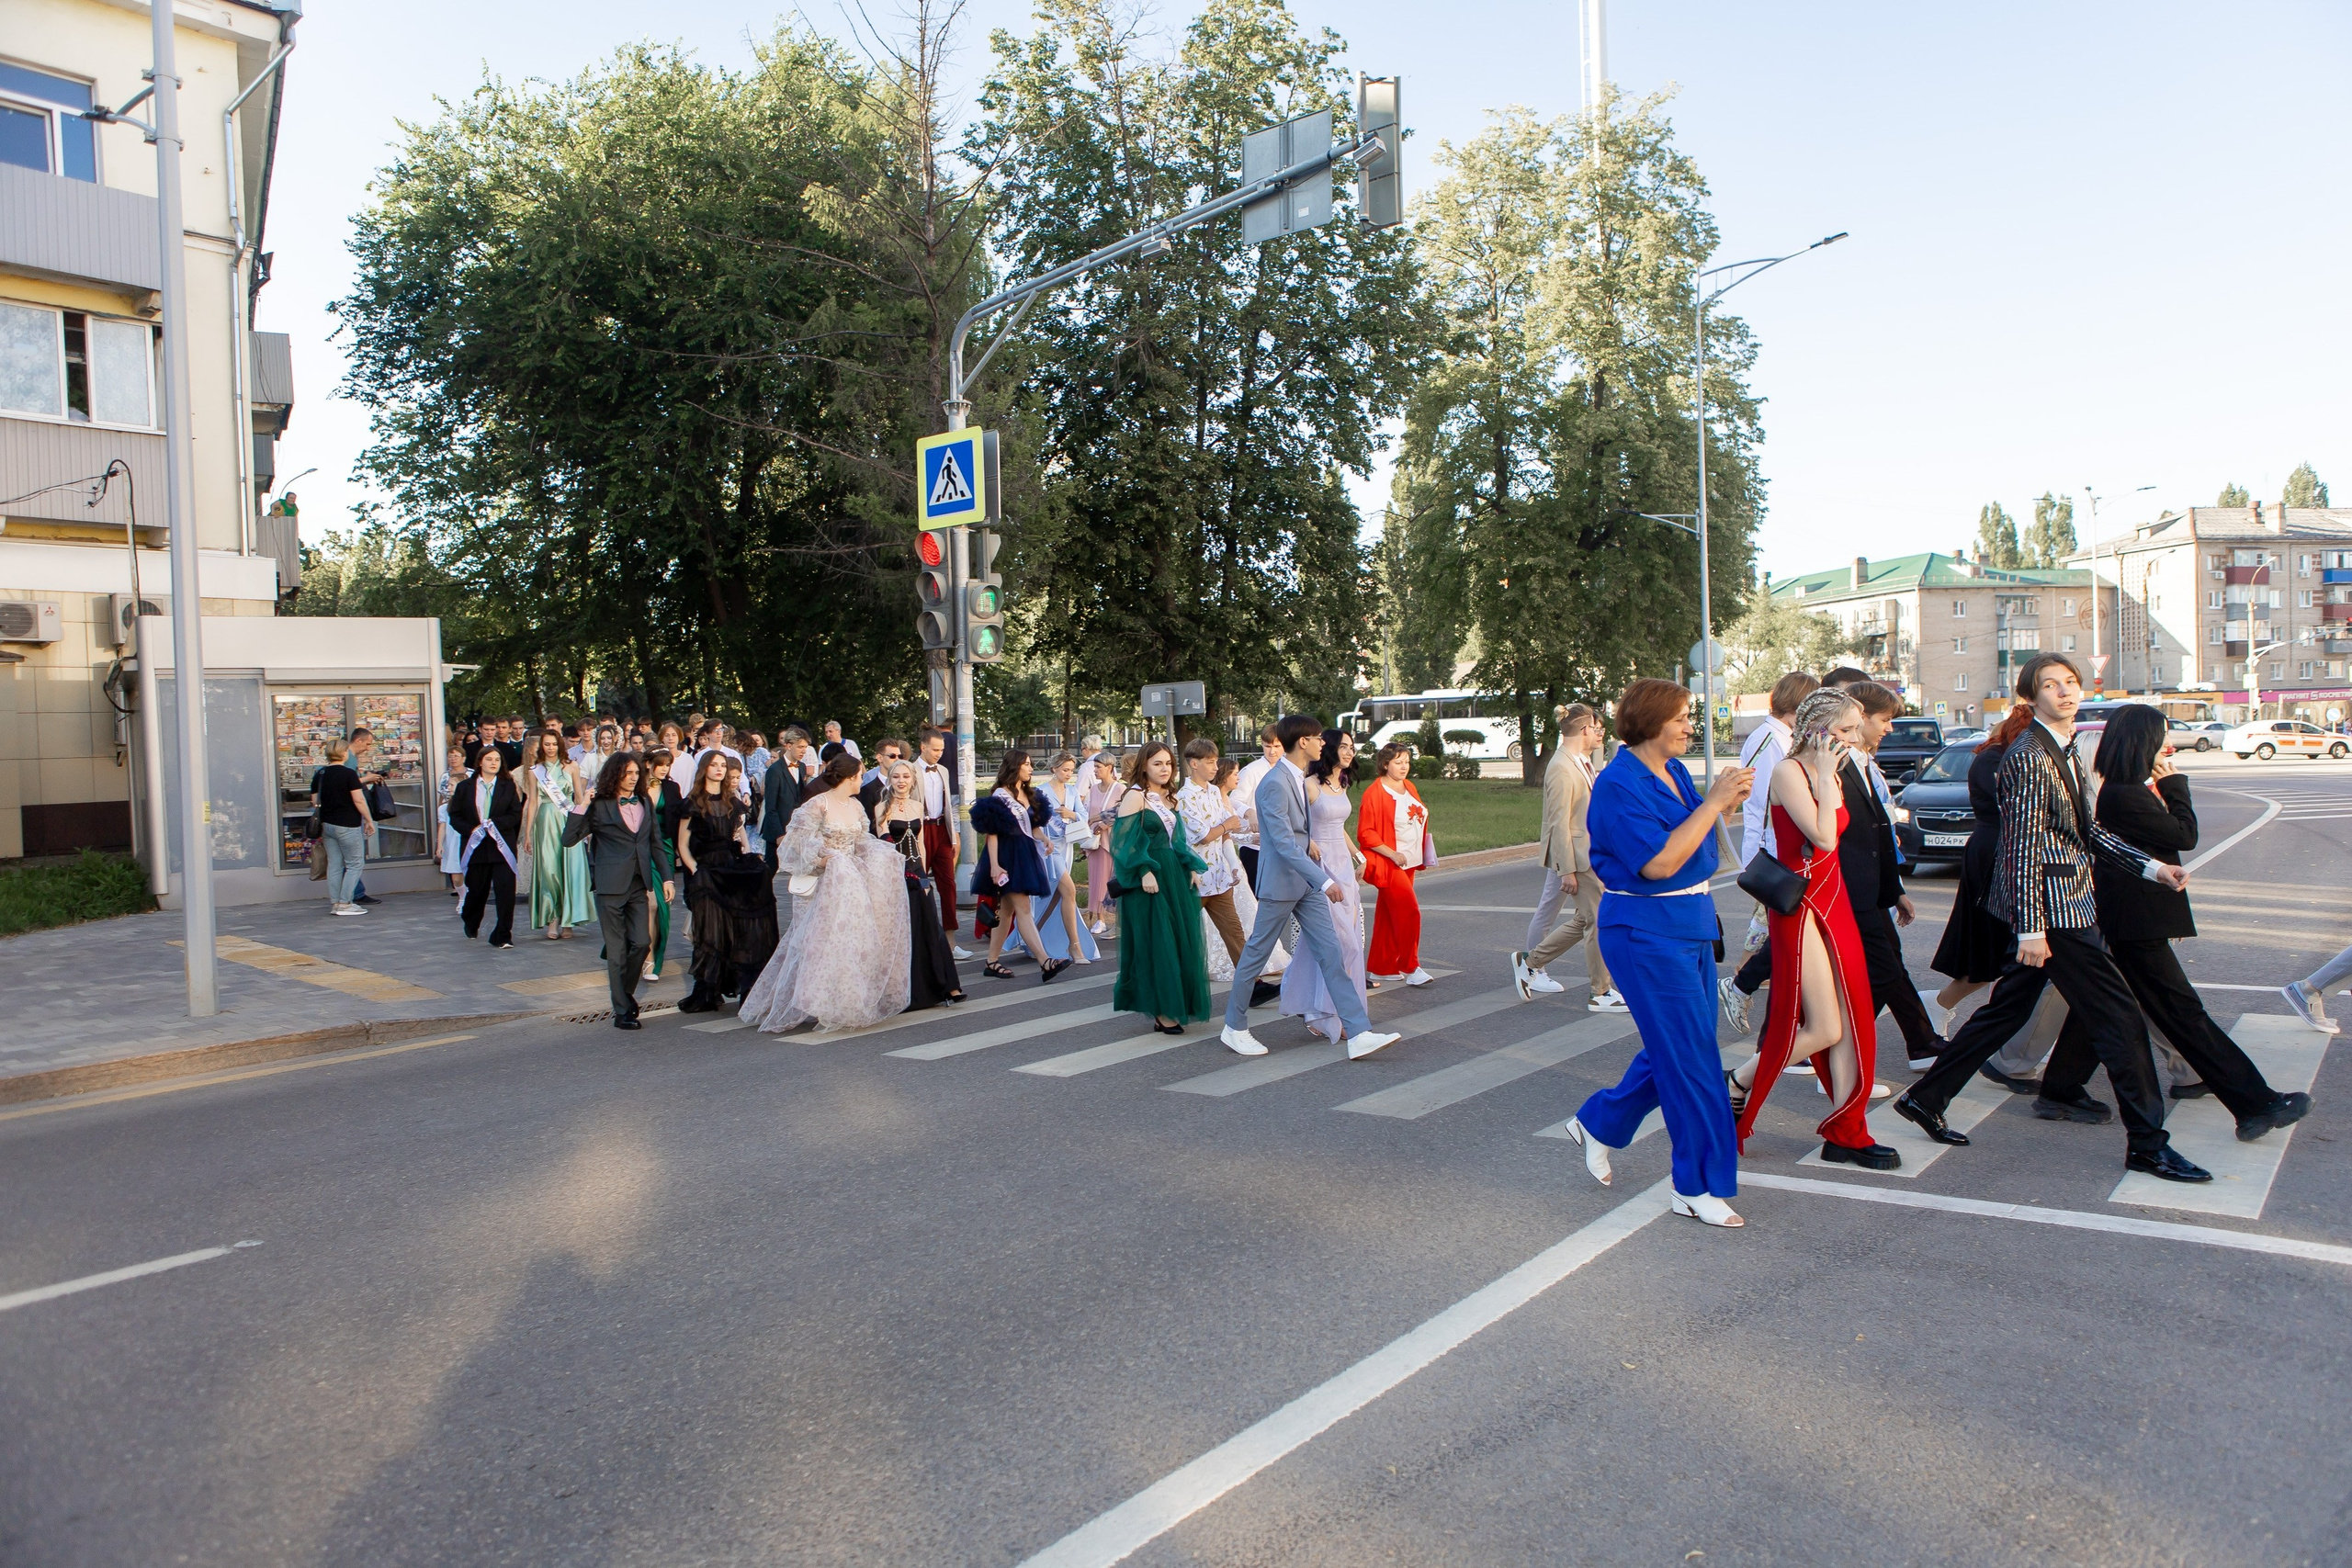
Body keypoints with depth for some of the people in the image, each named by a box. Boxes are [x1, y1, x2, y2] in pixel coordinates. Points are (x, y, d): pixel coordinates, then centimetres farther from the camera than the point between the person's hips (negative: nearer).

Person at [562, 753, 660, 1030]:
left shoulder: (643, 804, 12)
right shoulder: (599, 806, -3)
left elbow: (654, 843, 17)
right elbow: (568, 839, -9)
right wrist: (581, 807, -16)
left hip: (638, 884, 4)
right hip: (611, 885, -4)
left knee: (642, 943, -2)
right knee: (617, 949, 1)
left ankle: (625, 993, 23)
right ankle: (622, 1011, 9)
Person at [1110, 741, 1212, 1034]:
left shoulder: (1168, 797, 15)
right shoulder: (1135, 796, -9)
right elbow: (1125, 838, -16)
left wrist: (1192, 868, 9)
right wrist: (1144, 872, -22)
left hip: (1175, 877, 8)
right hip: (1150, 879, -8)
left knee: (1181, 941, 7)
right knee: (1156, 943, -5)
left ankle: (1175, 1006, 16)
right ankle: (1162, 1012, 1)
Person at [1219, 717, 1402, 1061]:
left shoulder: (1299, 779, 10)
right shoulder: (1275, 783, -20)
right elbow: (1284, 844, -26)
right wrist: (1324, 880, -28)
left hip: (1306, 882, 9)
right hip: (1280, 884, -9)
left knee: (1331, 954, 2)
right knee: (1256, 955, 5)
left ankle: (1358, 1033, 0)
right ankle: (1234, 1028, 21)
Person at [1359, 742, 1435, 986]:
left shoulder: (1409, 787, 11)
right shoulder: (1374, 793, -13)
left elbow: (1419, 820, 22)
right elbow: (1365, 833, -15)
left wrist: (1422, 856, 13)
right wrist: (1392, 854, -19)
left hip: (1408, 863, 7)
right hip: (1388, 864, -7)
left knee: (1389, 915, 11)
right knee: (1409, 911, -12)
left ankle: (1379, 967, 18)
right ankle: (1410, 967, -3)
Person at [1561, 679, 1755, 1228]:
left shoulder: (1675, 772, 9)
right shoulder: (1619, 785, -18)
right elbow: (1659, 863, -25)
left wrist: (1728, 803, 0)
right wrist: (1713, 802, -21)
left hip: (1690, 924, 9)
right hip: (1645, 931, -9)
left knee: (1676, 1048, 15)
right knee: (1690, 1057, -3)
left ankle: (1597, 1124, 34)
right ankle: (1698, 1188, 10)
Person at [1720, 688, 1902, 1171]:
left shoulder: (1831, 775, 13)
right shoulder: (1788, 771, -13)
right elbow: (1823, 837, -22)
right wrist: (1827, 777, -16)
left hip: (1835, 903, 9)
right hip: (1800, 906, -9)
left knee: (1852, 1023, 7)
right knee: (1825, 1030, -7)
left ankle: (1846, 1133, 15)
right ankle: (1735, 1086, 12)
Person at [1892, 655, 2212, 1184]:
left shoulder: (2067, 752, 15)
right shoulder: (2030, 757, -16)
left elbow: (2086, 832, 21)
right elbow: (2023, 846, -20)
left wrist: (2152, 867, 12)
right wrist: (2031, 928, -23)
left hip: (2067, 904, 10)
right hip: (2053, 907, -10)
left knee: (2008, 1009, 14)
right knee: (2120, 1018, -2)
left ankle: (1925, 1098, 21)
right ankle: (2147, 1144, 10)